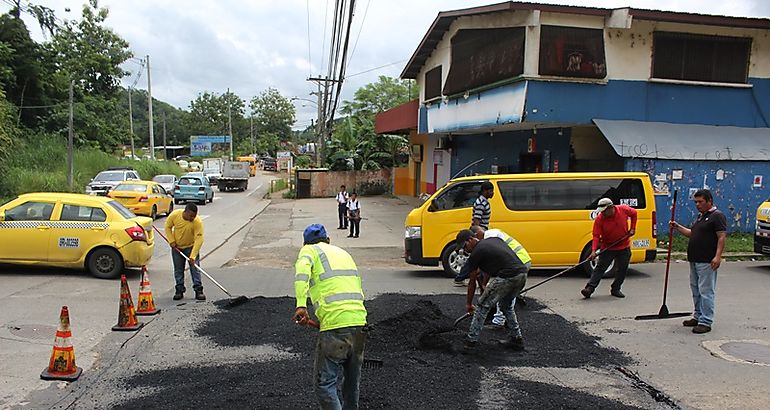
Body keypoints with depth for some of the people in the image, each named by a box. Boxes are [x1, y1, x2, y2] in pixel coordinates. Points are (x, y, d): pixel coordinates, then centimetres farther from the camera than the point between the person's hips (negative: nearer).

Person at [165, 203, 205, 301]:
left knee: (195, 268, -5)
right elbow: (168, 227, -2)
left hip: (191, 246, -2)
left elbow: (199, 239, -29)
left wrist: (193, 256, -34)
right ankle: (179, 290, 17)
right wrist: (171, 241, -11)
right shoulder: (175, 215, -21)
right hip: (177, 247, 2)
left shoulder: (198, 222, -28)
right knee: (178, 270, 8)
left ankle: (198, 290, 0)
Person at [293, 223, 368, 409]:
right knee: (352, 381, 20)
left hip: (334, 325, -7)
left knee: (324, 383, 0)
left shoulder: (309, 250, 6)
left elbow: (302, 270, -17)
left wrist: (301, 305, -27)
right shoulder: (343, 252, 25)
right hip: (359, 322, 7)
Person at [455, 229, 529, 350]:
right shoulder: (494, 239, 23)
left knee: (483, 306, 9)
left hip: (507, 278, -7)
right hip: (522, 273, 7)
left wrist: (468, 304, 25)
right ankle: (516, 339, 29)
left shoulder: (476, 253, 4)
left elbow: (472, 282, 13)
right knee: (506, 306, 28)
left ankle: (471, 340, 14)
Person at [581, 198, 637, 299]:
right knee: (600, 267, -5)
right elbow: (596, 236, -19)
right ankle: (590, 288, -8)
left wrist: (632, 229, 2)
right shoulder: (599, 219, -18)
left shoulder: (624, 209, -14)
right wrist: (594, 250, -31)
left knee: (622, 269, 7)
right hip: (607, 248, -2)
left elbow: (634, 213, 9)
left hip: (624, 247, 2)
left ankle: (615, 289, 19)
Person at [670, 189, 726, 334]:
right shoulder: (700, 216, 19)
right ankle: (697, 317, 26)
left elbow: (722, 237, -16)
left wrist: (717, 256, -24)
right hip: (694, 260, 10)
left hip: (707, 262, -9)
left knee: (706, 292, -7)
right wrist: (678, 227, 14)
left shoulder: (717, 216, -9)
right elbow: (692, 234, 27)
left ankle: (706, 322, -3)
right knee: (696, 290, 16)